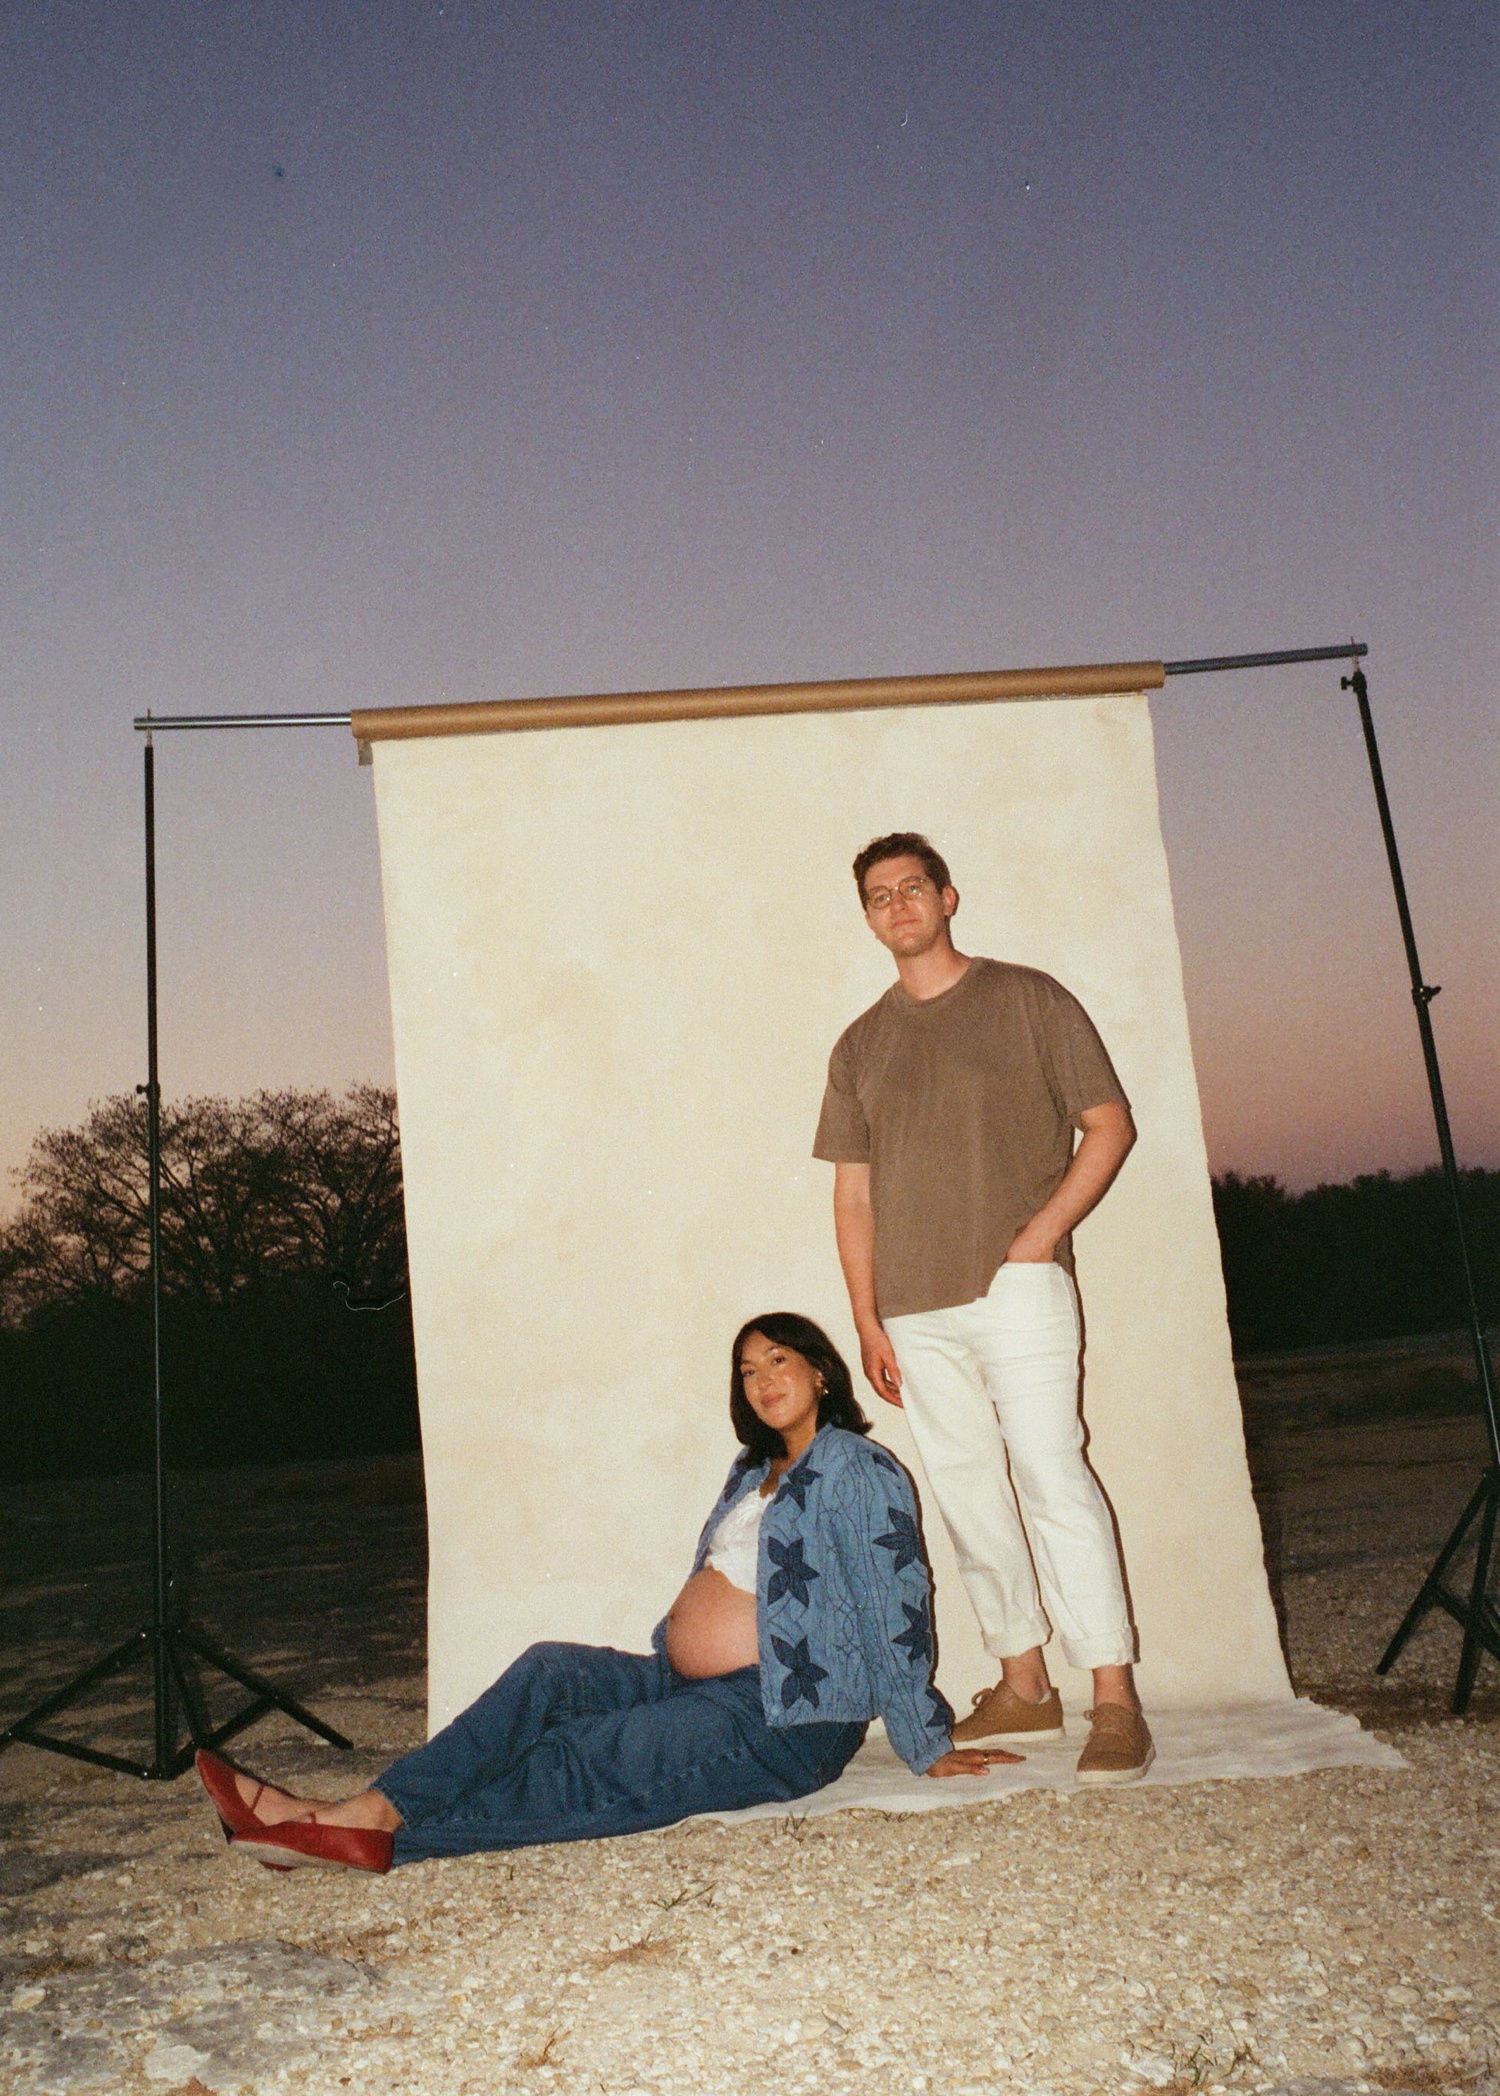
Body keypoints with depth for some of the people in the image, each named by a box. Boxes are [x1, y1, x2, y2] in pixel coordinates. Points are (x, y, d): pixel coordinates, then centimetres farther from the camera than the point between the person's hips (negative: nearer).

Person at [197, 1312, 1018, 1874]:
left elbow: (897, 1613, -11)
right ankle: (369, 1808, -24)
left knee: (585, 1761, -24)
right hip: (695, 1686, 8)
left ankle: (385, 1832, -29)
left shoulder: (857, 1471, -9)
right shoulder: (757, 1470, 20)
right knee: (550, 1674, -13)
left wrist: (929, 1748, -11)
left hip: (785, 1721, -8)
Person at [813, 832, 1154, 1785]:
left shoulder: (1028, 999, 5)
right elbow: (852, 1195, 15)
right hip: (914, 1310, 5)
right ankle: (1025, 1687, 20)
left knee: (1051, 1475, -12)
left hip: (1016, 1285, -4)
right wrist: (868, 1322, 8)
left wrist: (1041, 1231, -10)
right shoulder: (861, 1045, 16)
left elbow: (1110, 1123, 3)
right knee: (970, 1495, 8)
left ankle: (1116, 1701, -6)